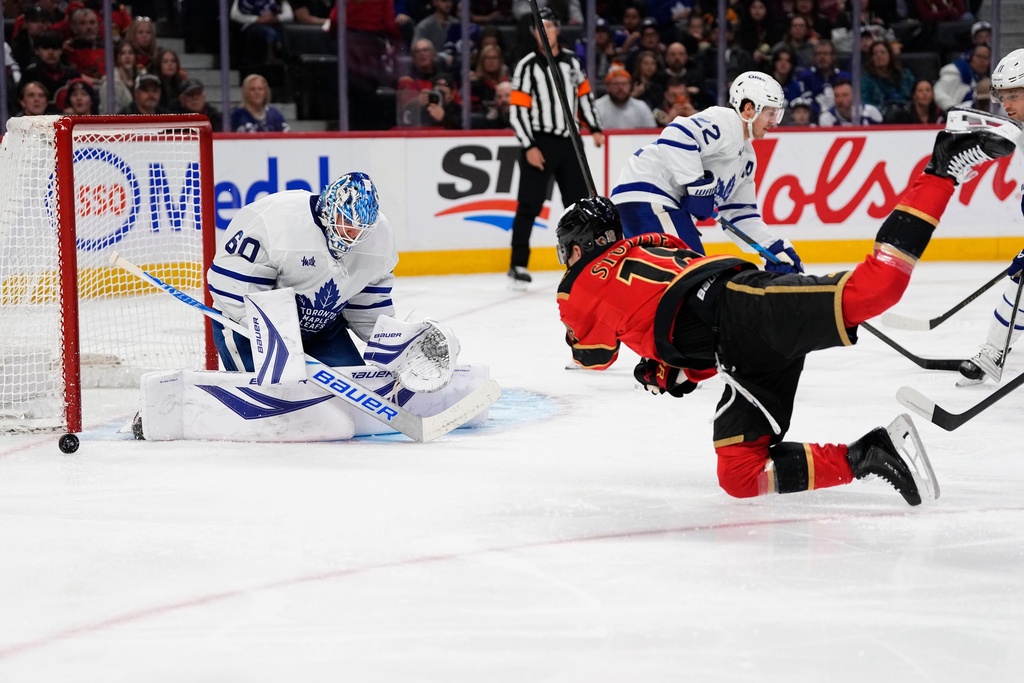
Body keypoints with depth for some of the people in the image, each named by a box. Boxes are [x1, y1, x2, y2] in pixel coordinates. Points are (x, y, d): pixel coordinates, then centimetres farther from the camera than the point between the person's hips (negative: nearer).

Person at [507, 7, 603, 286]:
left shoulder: (571, 61, 8)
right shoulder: (526, 67, -8)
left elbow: (584, 95, 18)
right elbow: (518, 110, -11)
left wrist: (595, 128, 10)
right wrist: (529, 147, -17)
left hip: (568, 142, 5)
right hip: (539, 143, -5)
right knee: (529, 205, -7)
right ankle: (518, 265, -4)